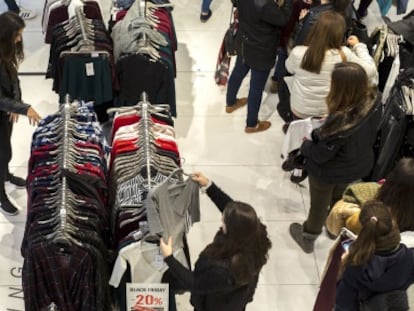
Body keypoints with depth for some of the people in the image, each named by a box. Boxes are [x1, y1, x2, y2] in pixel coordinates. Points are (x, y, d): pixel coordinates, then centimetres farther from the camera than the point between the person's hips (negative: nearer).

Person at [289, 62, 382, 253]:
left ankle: (307, 239, 52)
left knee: (319, 205, 25)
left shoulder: (340, 122, -43)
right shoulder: (374, 101, -24)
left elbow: (320, 154, -27)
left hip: (330, 172, -5)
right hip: (359, 165, 5)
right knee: (340, 199, 35)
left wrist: (305, 145, -6)